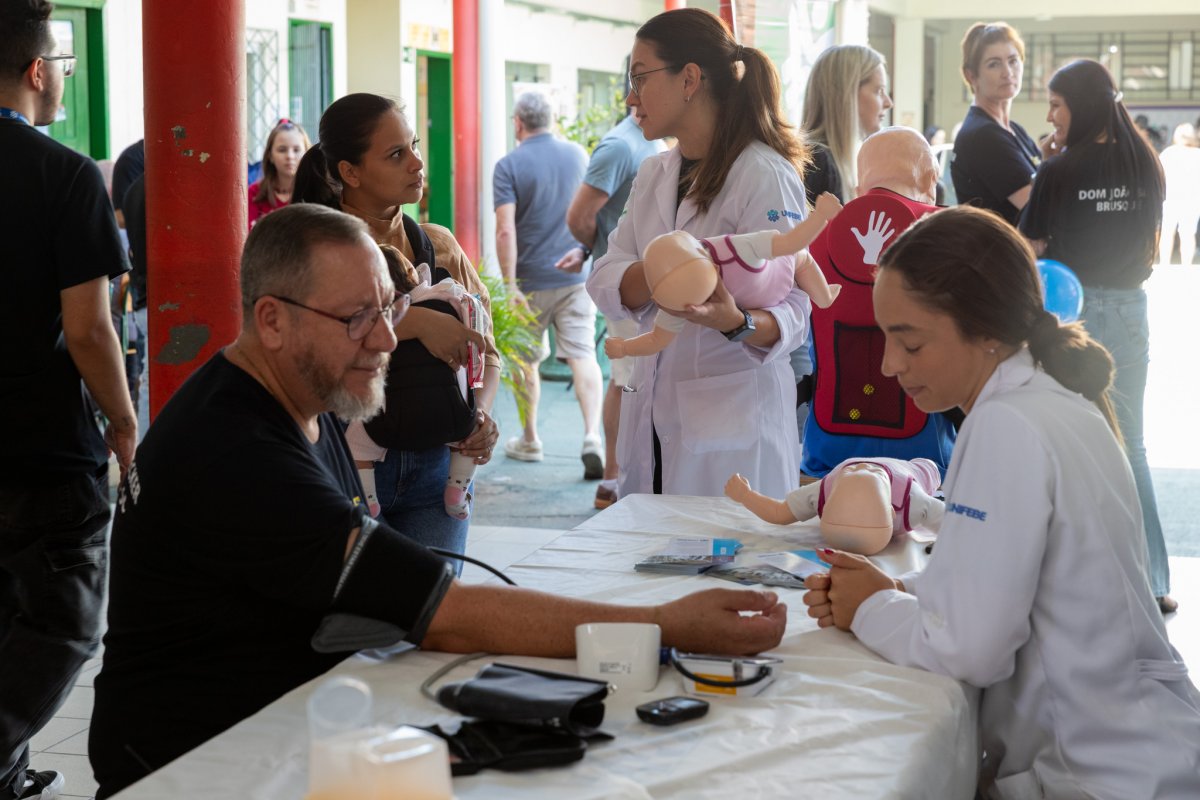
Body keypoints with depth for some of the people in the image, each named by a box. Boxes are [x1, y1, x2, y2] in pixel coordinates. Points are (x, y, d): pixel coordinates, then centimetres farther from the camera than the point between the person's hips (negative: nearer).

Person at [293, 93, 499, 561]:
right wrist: (415, 321, -26)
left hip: (437, 465, 4)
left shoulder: (439, 246, 11)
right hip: (347, 465, -4)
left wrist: (483, 414, -2)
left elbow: (486, 350, 16)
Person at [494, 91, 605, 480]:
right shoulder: (578, 155, 5)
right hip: (576, 275, 2)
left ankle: (529, 440, 27)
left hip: (532, 279, -2)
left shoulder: (509, 165, -8)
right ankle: (592, 437, -19)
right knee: (583, 355, -3)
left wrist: (509, 285, -15)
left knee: (526, 358, 14)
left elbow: (506, 231, -16)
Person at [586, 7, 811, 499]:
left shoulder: (764, 176, -11)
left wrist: (735, 321, -37)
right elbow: (606, 283, 0)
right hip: (651, 416, 6)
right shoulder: (653, 175, 11)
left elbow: (791, 313, -17)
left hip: (732, 424, -6)